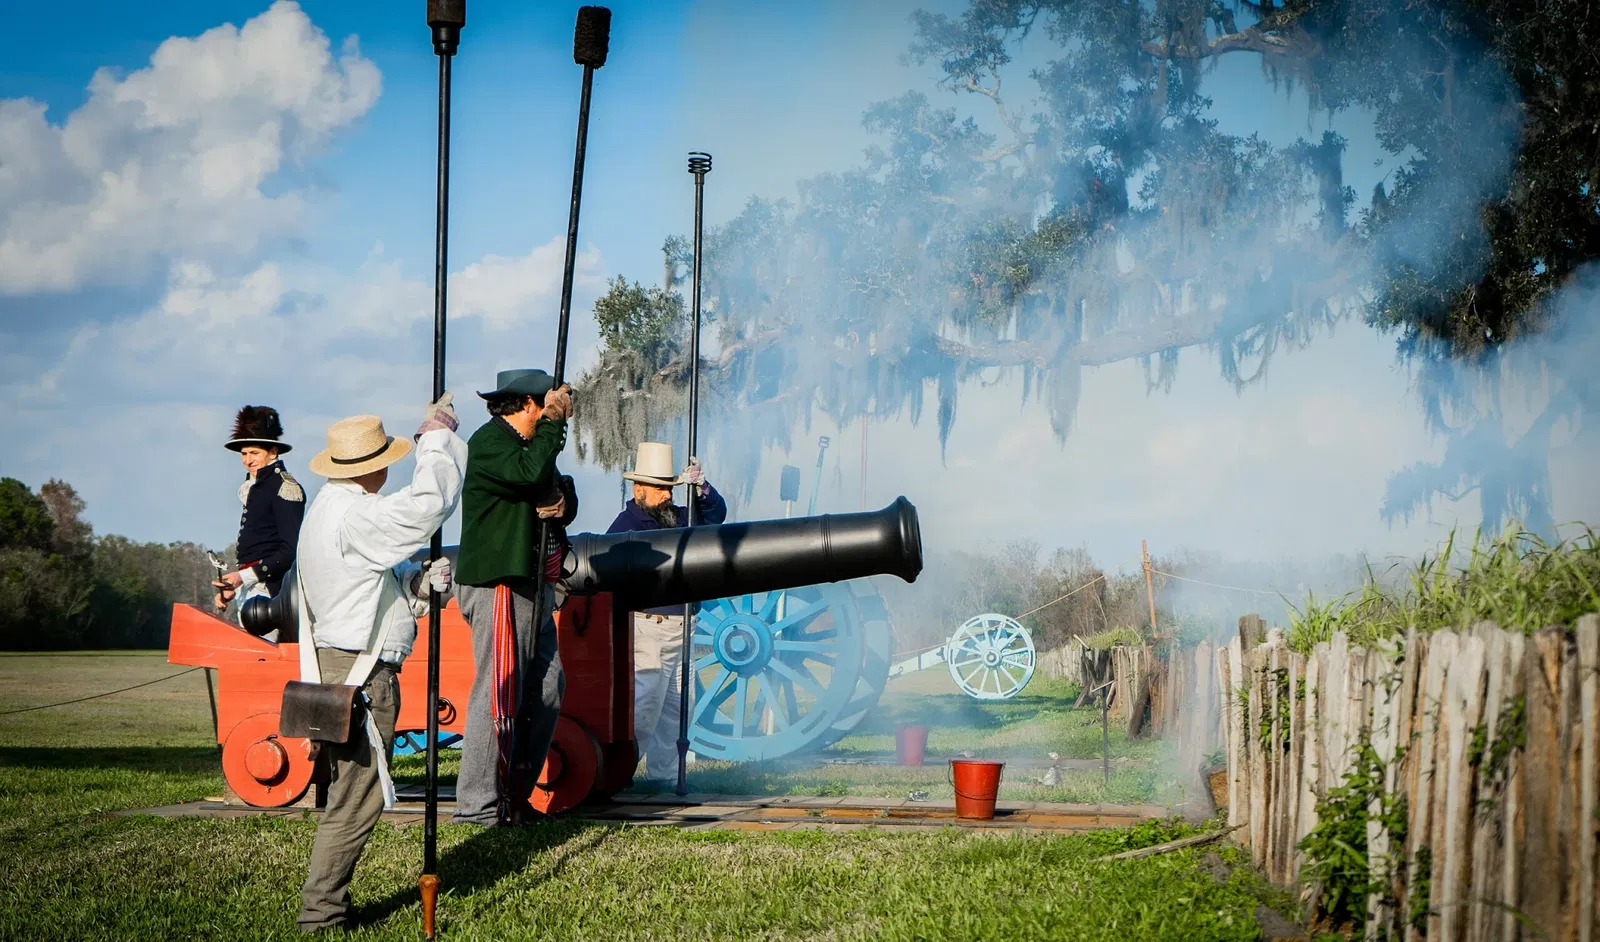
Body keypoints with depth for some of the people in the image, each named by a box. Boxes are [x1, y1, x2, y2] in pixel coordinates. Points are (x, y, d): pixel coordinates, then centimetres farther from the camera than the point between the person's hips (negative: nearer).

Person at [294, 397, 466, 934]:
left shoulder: (328, 509, 16)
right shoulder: (354, 517, -18)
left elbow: (381, 578, 22)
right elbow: (429, 503, -25)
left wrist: (421, 582, 2)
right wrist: (437, 438, -11)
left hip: (339, 668, 11)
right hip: (360, 674, -11)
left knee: (352, 796, 15)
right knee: (356, 801, -6)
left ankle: (326, 905, 20)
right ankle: (321, 915, -2)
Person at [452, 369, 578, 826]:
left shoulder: (526, 444, 22)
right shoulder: (489, 442, -9)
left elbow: (565, 503, 18)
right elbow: (531, 472, -27)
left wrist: (559, 505, -5)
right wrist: (555, 421, -18)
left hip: (533, 586, 10)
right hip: (499, 586, -10)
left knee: (547, 690, 9)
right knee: (500, 693, -10)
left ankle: (515, 795, 17)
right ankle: (478, 804, -6)